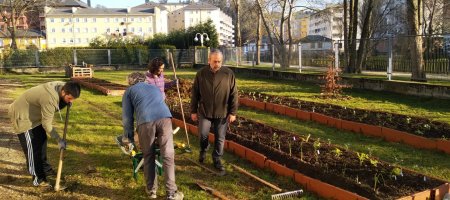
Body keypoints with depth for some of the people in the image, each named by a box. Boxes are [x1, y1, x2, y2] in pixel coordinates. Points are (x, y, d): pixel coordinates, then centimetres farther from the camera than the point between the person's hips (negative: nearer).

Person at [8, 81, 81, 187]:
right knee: (32, 147, -4)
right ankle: (38, 178, 6)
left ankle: (45, 169, 31)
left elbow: (56, 107, 5)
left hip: (33, 114, 9)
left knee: (42, 140, 16)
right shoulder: (50, 99, -36)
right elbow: (47, 124, -26)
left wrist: (65, 103, -15)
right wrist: (59, 140, -19)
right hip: (22, 115, -9)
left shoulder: (60, 86, -12)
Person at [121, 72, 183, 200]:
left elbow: (127, 116, 23)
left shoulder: (129, 91, 28)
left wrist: (128, 137, 33)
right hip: (165, 117, 2)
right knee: (168, 156, 5)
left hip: (145, 121, -2)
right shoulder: (155, 87, 40)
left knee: (148, 156, 15)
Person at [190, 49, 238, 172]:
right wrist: (193, 111, 3)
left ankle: (217, 159, 23)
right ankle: (203, 150, 34)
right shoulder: (201, 74, -4)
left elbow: (233, 95, -4)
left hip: (222, 113, 0)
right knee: (203, 134, 2)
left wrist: (233, 112, -5)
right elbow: (195, 94, 2)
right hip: (204, 111, 1)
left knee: (220, 138, 6)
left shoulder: (229, 74, -8)